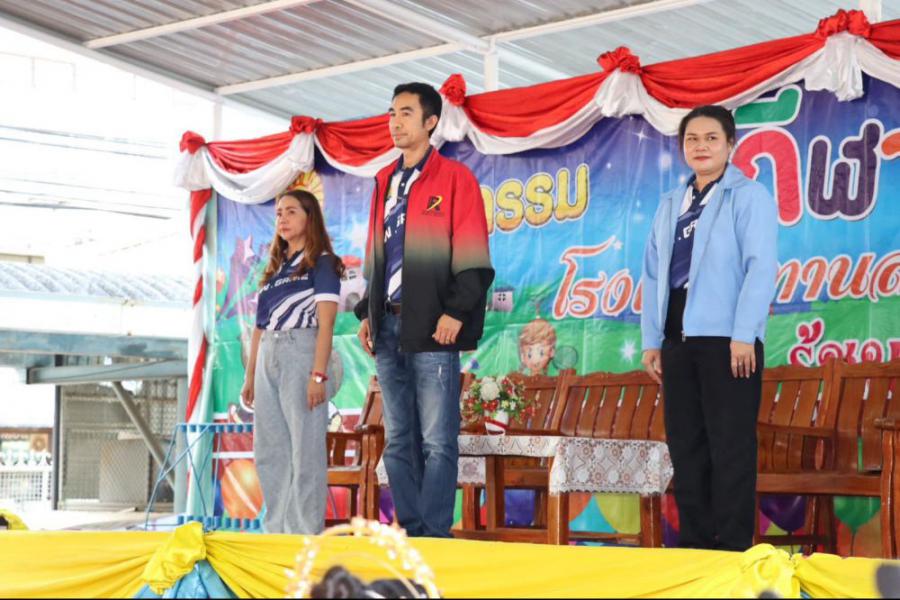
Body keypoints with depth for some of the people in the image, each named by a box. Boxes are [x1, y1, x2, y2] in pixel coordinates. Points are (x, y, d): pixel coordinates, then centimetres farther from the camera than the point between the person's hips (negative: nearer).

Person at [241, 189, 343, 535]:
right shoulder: (274, 268, 21)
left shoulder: (321, 262, 1)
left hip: (302, 354, -7)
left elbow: (325, 322, -8)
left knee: (305, 448, -7)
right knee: (268, 451, 7)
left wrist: (319, 374, -17)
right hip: (267, 359, 7)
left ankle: (306, 533, -5)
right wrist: (250, 376, 15)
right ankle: (277, 530, 13)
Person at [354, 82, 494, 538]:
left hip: (431, 328, -7)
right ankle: (409, 532, 12)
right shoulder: (385, 181, 18)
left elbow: (472, 258, -7)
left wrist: (456, 312, -15)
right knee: (398, 441, 8)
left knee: (437, 442, -6)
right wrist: (366, 312, 14)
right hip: (388, 326, 7)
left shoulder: (454, 178, -1)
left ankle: (434, 536, -4)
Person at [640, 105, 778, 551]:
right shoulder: (670, 205, 18)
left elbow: (761, 267, -10)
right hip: (679, 338, 6)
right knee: (685, 443, 7)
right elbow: (653, 274, 16)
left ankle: (733, 545, 0)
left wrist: (743, 335, -17)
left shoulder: (748, 196, 0)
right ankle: (694, 540, 14)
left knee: (730, 444, -4)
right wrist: (651, 339, 9)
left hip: (727, 337, -6)